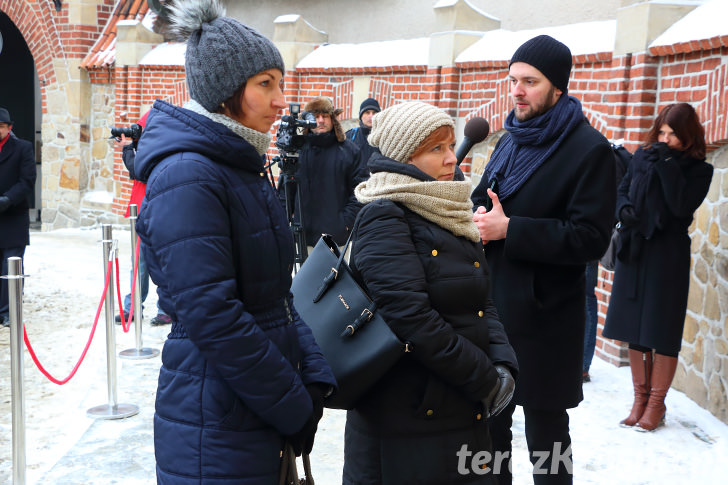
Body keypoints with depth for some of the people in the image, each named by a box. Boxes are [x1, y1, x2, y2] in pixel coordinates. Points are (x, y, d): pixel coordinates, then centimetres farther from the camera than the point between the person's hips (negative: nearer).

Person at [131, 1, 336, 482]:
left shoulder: (246, 167, 11)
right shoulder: (187, 176, -18)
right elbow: (212, 316, -24)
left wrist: (316, 376, 0)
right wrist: (296, 407, -16)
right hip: (215, 430, -8)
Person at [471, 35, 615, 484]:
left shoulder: (590, 150, -12)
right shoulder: (511, 140, 12)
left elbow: (591, 238, -18)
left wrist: (508, 229, -21)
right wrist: (479, 219, -3)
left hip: (544, 315, -7)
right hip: (493, 304, 7)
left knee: (545, 432, 6)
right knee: (491, 420, 16)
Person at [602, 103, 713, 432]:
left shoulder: (698, 170, -2)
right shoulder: (643, 156, 8)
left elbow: (683, 205, -17)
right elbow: (622, 191, 13)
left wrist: (668, 164, -17)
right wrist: (626, 212, -7)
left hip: (667, 255, -4)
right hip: (634, 251, 4)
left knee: (662, 331, 0)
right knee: (634, 325, 8)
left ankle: (656, 403, 13)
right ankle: (640, 398, 21)